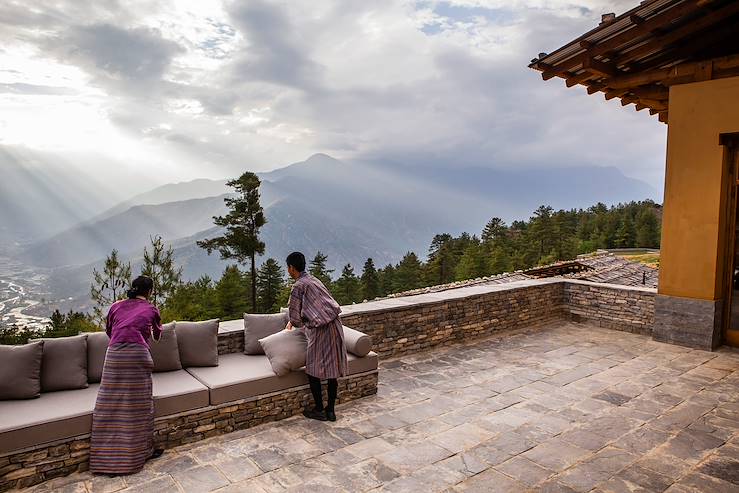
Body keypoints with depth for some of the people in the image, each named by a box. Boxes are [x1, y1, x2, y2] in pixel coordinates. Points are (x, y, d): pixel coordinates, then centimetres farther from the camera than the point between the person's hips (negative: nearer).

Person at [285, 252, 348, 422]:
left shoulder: (298, 286, -8)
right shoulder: (312, 279, 18)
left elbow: (294, 314, -4)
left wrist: (298, 323, 19)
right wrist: (294, 321, 36)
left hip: (321, 329, -8)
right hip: (335, 326, 8)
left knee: (313, 370, 6)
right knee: (333, 369, 11)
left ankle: (319, 410, 14)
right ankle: (330, 410, 19)